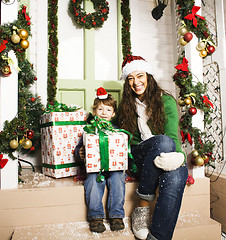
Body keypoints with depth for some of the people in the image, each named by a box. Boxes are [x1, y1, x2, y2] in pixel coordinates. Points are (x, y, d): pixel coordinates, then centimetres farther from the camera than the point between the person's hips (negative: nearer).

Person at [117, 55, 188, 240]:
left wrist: (176, 158, -28)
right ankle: (144, 206, -27)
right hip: (139, 155, 1)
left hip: (165, 156, 0)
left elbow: (173, 135, -8)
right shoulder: (126, 106, 11)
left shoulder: (166, 101, 2)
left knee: (175, 178, -36)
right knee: (163, 141, -34)